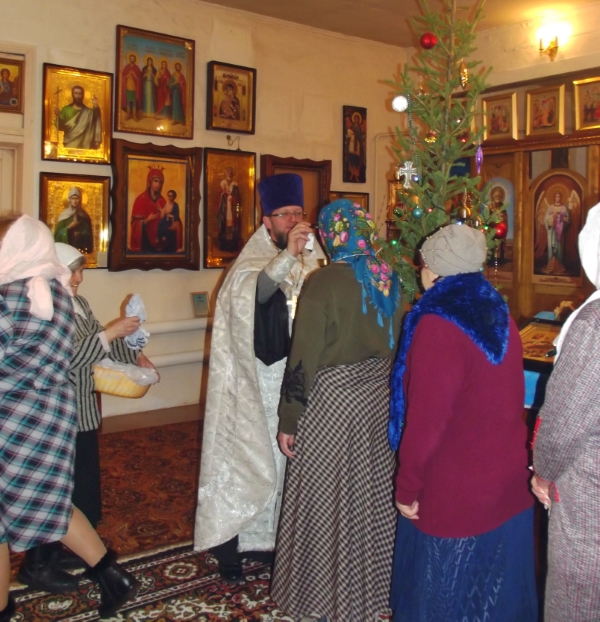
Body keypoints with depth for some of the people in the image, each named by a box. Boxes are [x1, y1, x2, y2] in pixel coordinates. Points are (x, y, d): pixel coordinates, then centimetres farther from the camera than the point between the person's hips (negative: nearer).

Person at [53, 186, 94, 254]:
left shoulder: (84, 216, 8)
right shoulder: (63, 215, 5)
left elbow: (88, 234, 5)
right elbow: (58, 233, 0)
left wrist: (80, 235, -14)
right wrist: (69, 227, -14)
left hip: (81, 249, 1)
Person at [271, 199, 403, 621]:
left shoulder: (324, 284, -17)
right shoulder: (389, 281, 0)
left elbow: (304, 358, -16)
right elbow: (398, 344, 8)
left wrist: (289, 421, -8)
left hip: (333, 402, -6)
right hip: (380, 398, 6)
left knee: (327, 499, 9)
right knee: (373, 493, 19)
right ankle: (374, 581, 35)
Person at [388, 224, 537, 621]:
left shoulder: (437, 325, -20)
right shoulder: (501, 318, 3)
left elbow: (426, 420, -20)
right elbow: (511, 399, 11)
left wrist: (407, 488, -9)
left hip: (454, 494, -7)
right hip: (509, 482, 7)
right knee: (495, 582, 21)